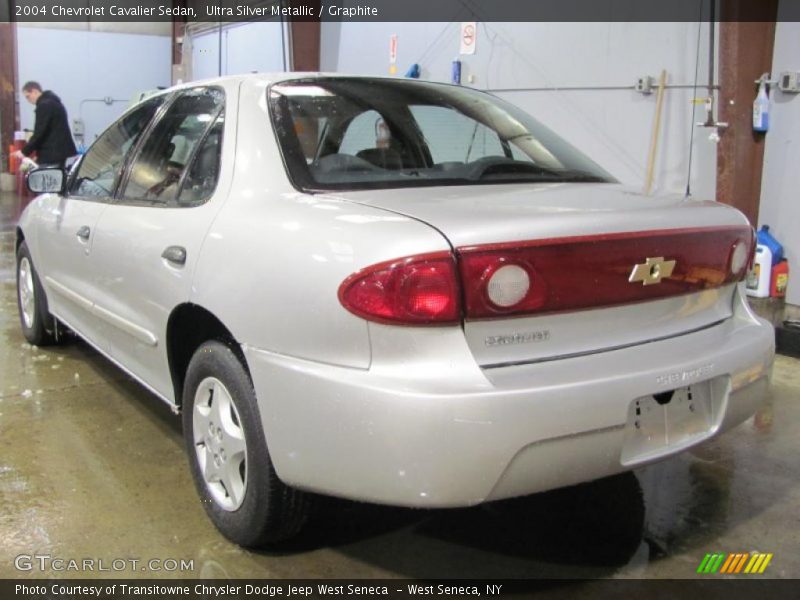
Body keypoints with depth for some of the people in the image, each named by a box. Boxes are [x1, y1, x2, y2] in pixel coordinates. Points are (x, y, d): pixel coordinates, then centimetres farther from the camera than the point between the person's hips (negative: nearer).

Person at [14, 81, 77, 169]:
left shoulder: (44, 105, -14)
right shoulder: (53, 102, 17)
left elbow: (39, 132, -18)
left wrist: (25, 151, -10)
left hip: (51, 155, -10)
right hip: (60, 151, 10)